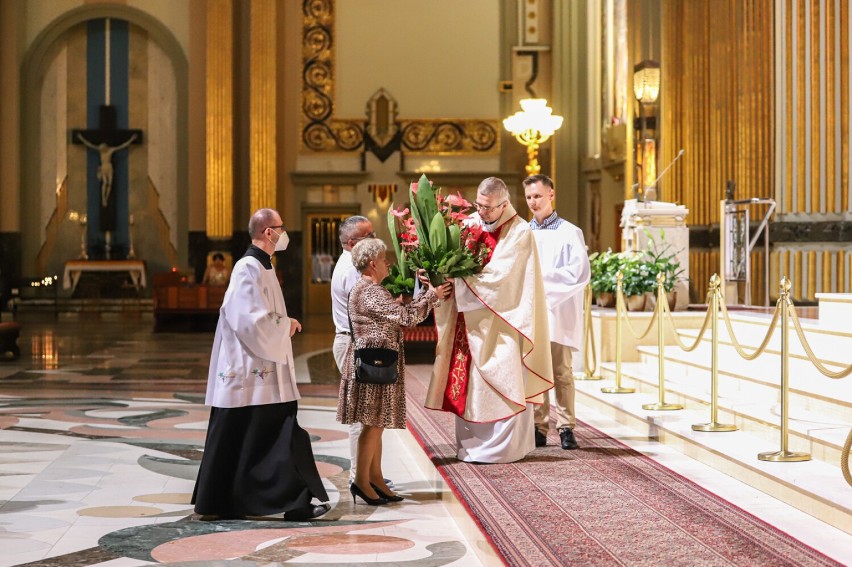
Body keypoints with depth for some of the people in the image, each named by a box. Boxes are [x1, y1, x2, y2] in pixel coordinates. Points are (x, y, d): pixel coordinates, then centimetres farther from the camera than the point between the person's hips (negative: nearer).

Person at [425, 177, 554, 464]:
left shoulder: (519, 232, -10)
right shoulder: (471, 224, 8)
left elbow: (499, 275, -19)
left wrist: (459, 278, -22)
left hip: (499, 324, -6)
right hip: (470, 320, 6)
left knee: (499, 383, -2)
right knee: (466, 381, 6)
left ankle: (499, 446, 6)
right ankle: (471, 443, 14)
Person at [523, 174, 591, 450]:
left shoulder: (569, 233, 1)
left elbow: (580, 272, -9)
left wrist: (543, 276, -12)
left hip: (558, 312, -3)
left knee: (561, 372, -4)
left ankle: (566, 428, 2)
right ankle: (539, 428, 9)